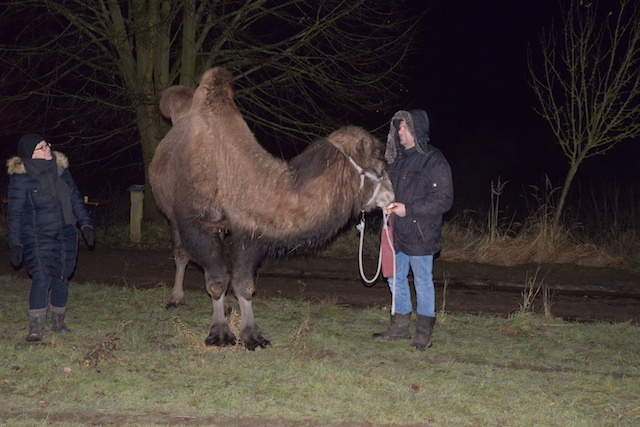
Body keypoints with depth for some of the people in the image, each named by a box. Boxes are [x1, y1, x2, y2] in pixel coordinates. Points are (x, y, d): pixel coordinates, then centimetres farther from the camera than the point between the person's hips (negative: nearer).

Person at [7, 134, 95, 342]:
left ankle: (58, 322, 22)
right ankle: (35, 326, -13)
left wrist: (85, 223, 12)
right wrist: (15, 243, -11)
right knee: (41, 277, -16)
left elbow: (75, 199, 15)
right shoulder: (20, 178, -10)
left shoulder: (60, 168, 5)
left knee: (61, 278, 8)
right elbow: (15, 213, -7)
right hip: (38, 237, -5)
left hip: (66, 234, 5)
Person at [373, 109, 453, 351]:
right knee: (396, 279, 15)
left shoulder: (434, 161, -13)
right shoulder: (398, 159, 11)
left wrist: (408, 210, -19)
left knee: (423, 281, 2)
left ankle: (424, 335, 10)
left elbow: (444, 200, -16)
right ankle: (400, 328, 28)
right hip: (397, 232, 8)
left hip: (420, 234, -8)